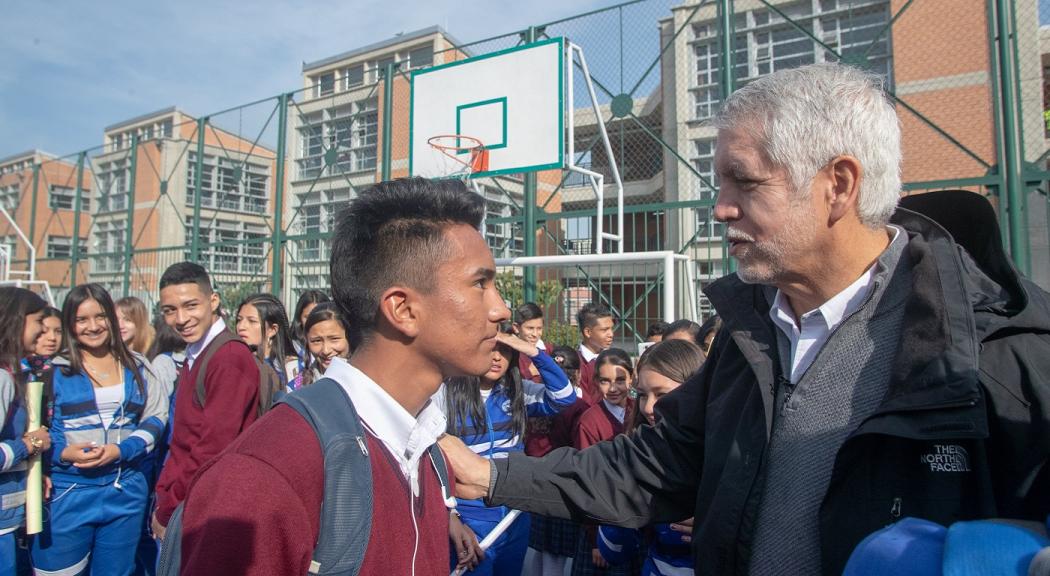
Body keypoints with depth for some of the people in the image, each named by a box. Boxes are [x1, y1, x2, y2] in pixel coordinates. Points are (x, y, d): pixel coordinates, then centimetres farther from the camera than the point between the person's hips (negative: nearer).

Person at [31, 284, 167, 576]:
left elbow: (157, 417, 2)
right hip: (68, 490, -2)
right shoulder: (55, 370, 1)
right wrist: (63, 453, -18)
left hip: (127, 489, 2)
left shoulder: (137, 366, 6)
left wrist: (122, 450, -13)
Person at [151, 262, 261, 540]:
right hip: (179, 506, 8)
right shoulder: (195, 356, 10)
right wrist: (163, 494, 6)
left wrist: (166, 512, -12)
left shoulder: (229, 357, -20)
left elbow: (213, 452, -22)